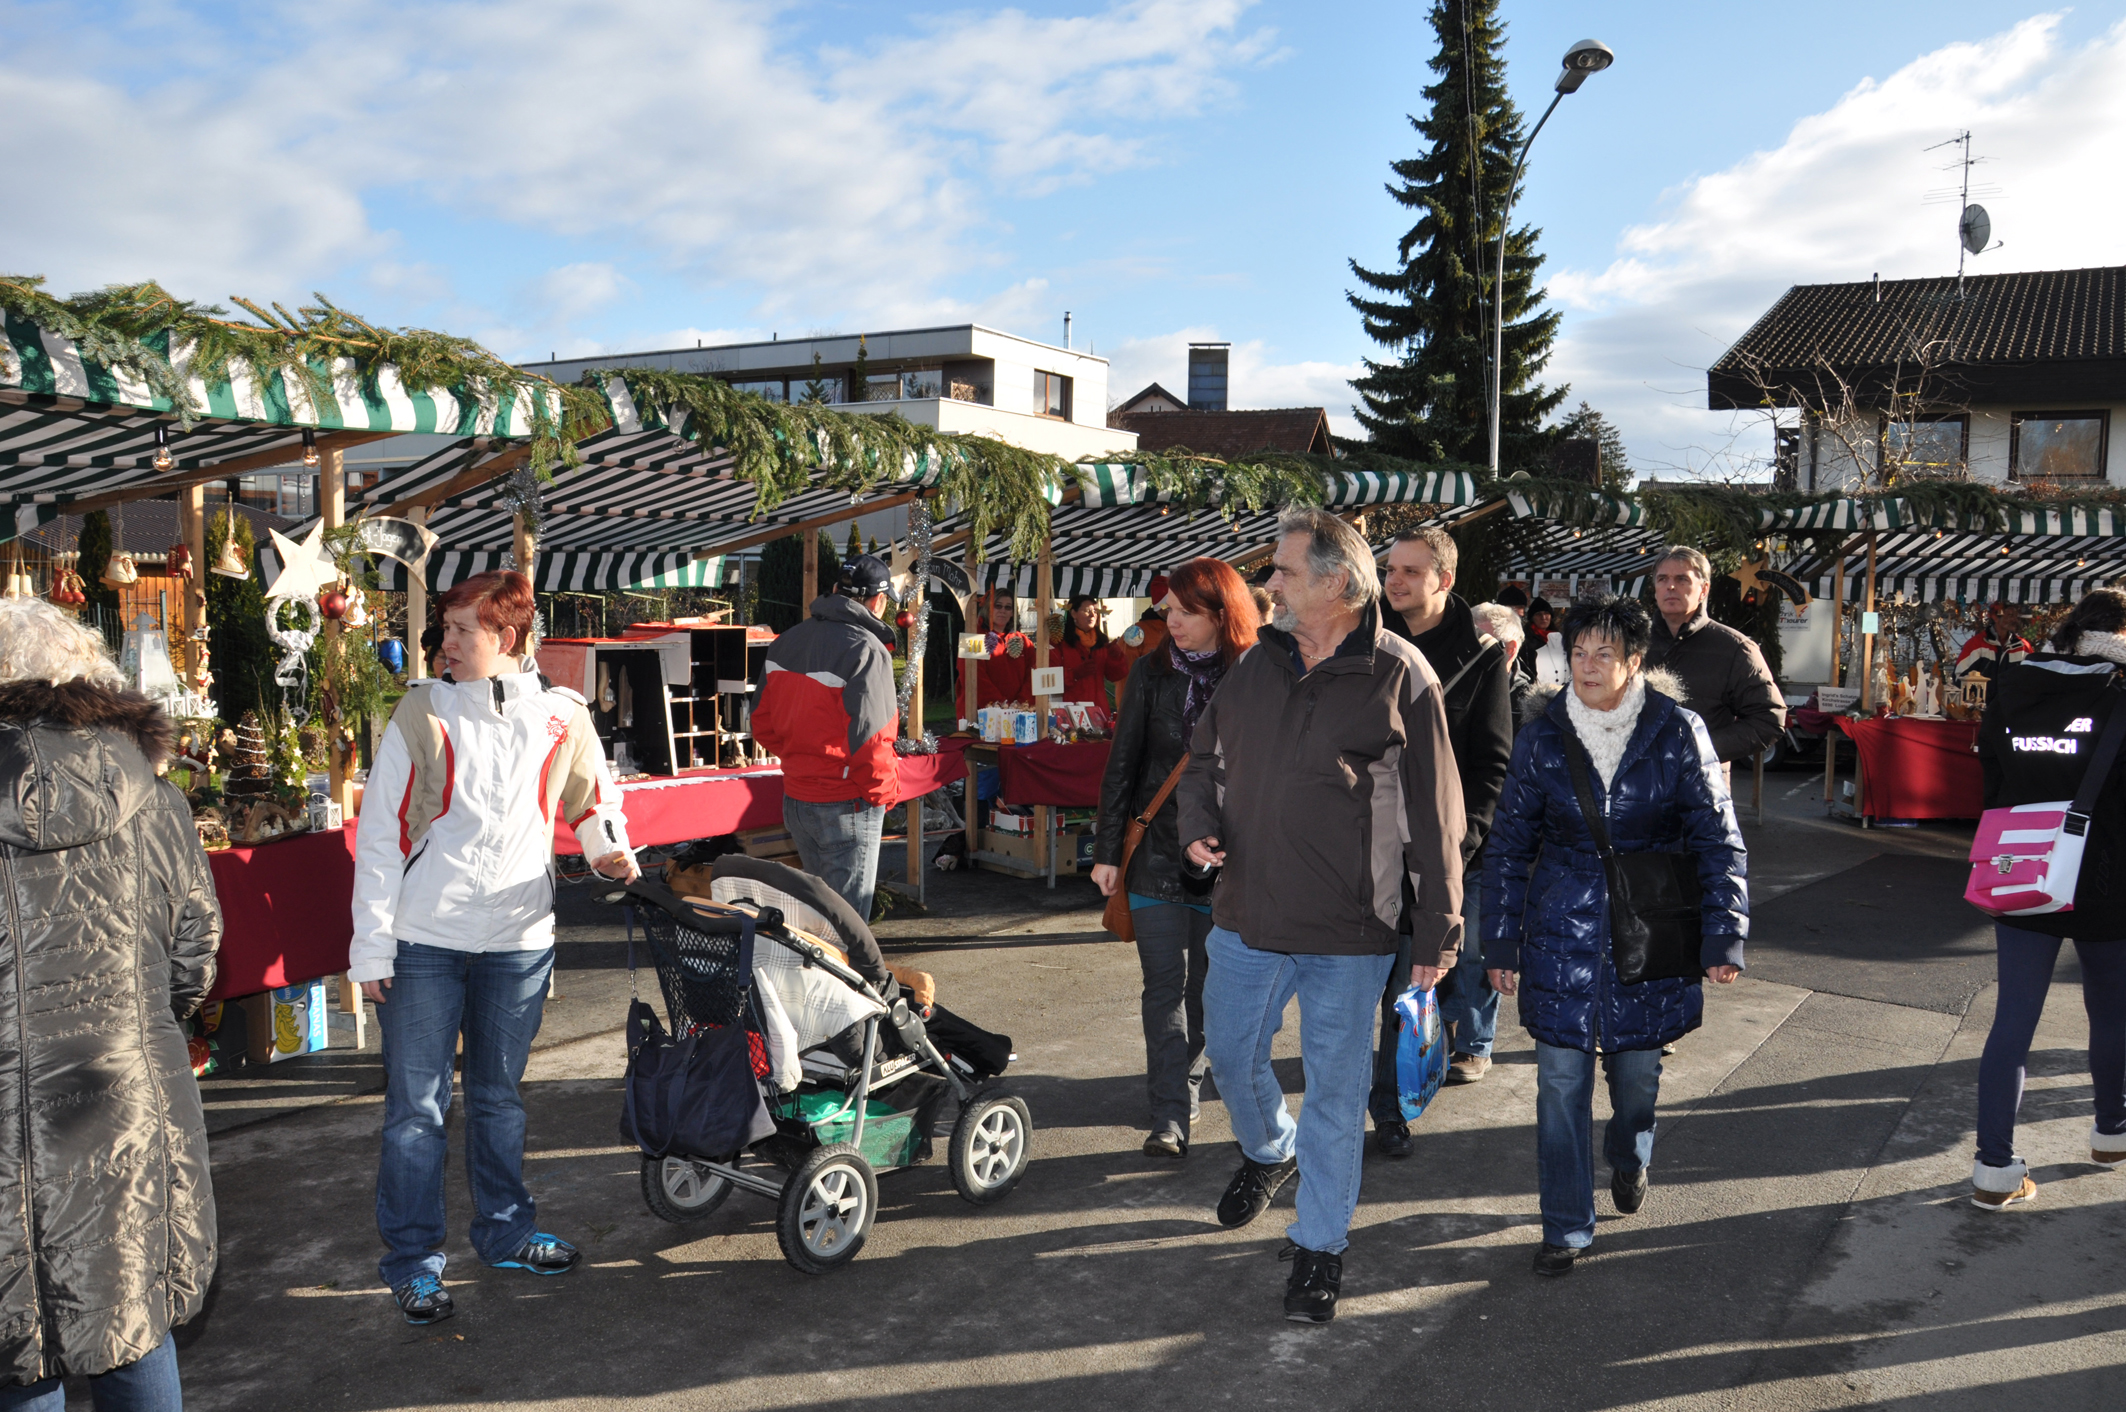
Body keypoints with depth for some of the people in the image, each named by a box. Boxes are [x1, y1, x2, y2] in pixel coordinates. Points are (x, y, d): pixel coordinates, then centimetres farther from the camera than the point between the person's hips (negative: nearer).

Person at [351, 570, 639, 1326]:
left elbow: (592, 792, 19)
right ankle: (413, 1259, 15)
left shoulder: (560, 716, 1)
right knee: (417, 1103, 3)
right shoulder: (423, 712, -5)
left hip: (519, 940, 2)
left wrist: (609, 847, -1)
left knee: (499, 1094, 17)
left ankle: (507, 1229, 32)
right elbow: (380, 829, -5)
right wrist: (371, 946, -8)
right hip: (424, 940, -2)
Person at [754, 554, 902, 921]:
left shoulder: (786, 643, 7)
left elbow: (764, 724, 12)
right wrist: (884, 793, -7)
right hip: (846, 807, -7)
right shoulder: (865, 650, -18)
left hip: (794, 801, 7)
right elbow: (869, 742, -22)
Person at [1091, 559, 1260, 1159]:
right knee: (1165, 984, -3)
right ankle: (1171, 1115, 0)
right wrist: (1107, 850, 0)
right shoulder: (1152, 673, 2)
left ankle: (1183, 1085, 29)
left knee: (1204, 987, 10)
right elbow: (1122, 765, 4)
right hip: (1157, 850, 0)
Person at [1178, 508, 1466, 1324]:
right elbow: (1206, 755, 18)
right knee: (1229, 1055, 18)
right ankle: (1268, 1151, 49)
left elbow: (1433, 817, -7)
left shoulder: (1398, 676, -10)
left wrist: (1437, 931, -6)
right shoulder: (1258, 662, 4)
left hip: (1349, 932, -5)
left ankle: (1320, 1245, 24)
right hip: (1247, 913, 5)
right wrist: (1199, 822, -2)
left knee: (1336, 1088, 7)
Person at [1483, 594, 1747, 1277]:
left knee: (1637, 1067, 15)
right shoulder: (1542, 738, -2)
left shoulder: (1677, 733, -6)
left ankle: (1628, 1158, 48)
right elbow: (1509, 846, 5)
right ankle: (1566, 1226, 13)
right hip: (1563, 932, 0)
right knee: (1562, 1078, 0)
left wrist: (1724, 934, -7)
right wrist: (1500, 941, 4)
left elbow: (1718, 841, -1)